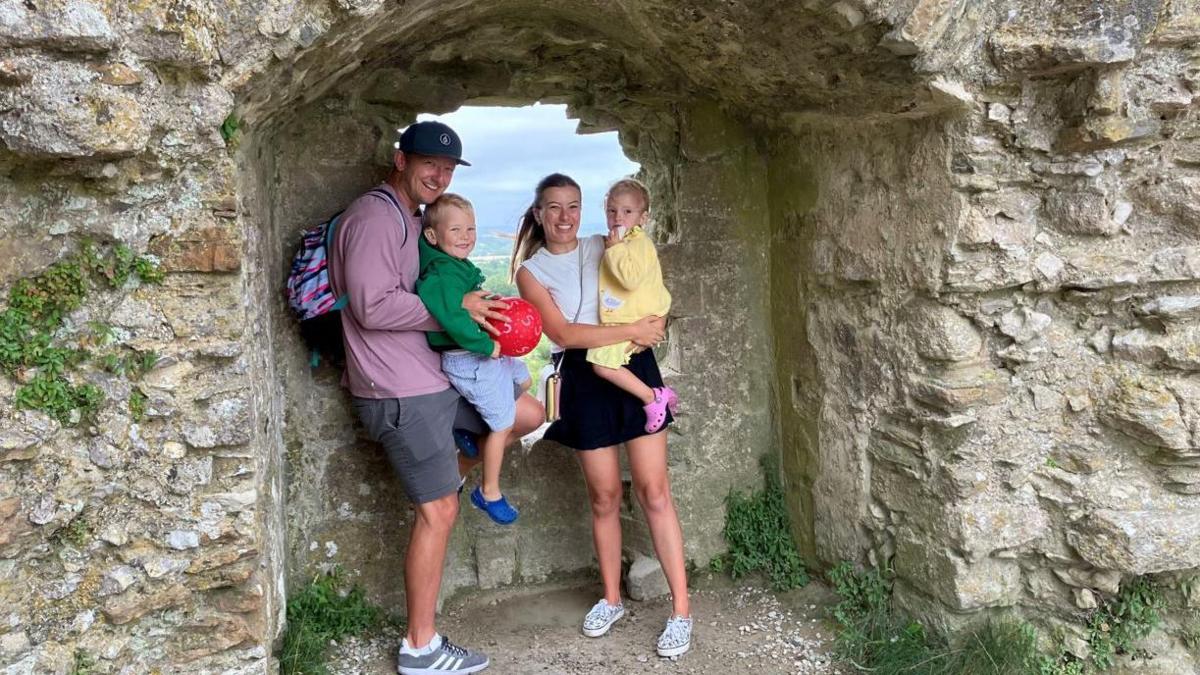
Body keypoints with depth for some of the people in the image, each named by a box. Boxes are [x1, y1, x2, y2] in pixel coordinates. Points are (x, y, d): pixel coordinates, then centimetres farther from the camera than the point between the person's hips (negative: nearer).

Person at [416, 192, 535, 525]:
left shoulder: (457, 266, 7)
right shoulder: (445, 275, -25)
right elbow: (454, 319, -36)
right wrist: (487, 346, -26)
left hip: (488, 352, 10)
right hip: (471, 361, -10)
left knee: (524, 382, 31)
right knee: (503, 425, 4)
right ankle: (489, 493, 23)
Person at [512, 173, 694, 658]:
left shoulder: (605, 248, 7)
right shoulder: (531, 271, 1)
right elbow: (563, 333, -12)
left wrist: (646, 331, -9)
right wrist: (630, 331, -16)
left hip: (634, 369, 1)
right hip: (584, 380, -1)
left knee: (654, 490, -1)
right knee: (604, 496, 8)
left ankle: (681, 609, 6)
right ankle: (611, 599, 28)